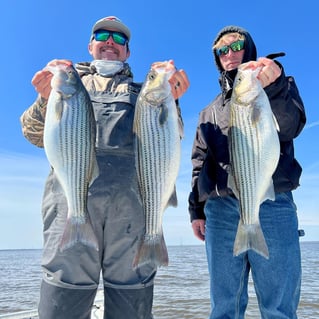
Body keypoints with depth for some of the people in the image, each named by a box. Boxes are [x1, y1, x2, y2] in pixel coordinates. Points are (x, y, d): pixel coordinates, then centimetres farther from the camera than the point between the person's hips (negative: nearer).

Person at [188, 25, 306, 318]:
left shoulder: (279, 89, 15)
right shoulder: (211, 111, 24)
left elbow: (291, 127, -7)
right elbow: (200, 163, 20)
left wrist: (275, 85, -26)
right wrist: (196, 209, 11)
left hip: (272, 205, -3)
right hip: (221, 209, 3)